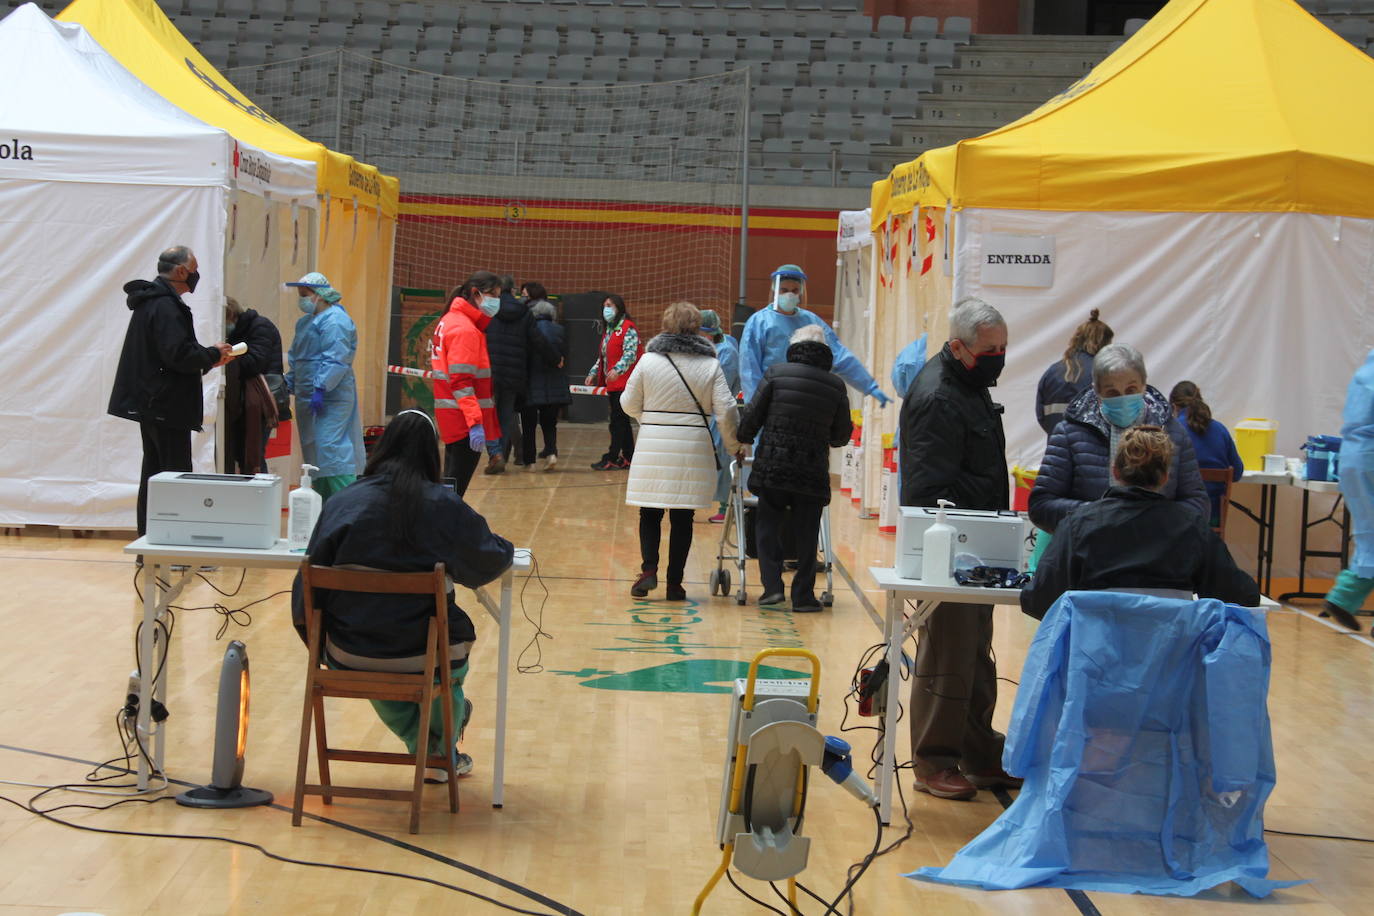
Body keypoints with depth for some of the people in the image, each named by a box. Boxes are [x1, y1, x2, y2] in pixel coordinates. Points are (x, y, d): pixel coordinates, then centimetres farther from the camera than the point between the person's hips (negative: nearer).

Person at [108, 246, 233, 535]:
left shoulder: (151, 301, 16)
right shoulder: (166, 306, -16)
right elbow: (179, 354, -24)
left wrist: (207, 360, 13)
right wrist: (213, 354, -9)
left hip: (151, 404, 11)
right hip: (167, 406, -11)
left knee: (153, 474, 13)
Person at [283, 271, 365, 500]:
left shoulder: (335, 320, -13)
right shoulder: (305, 321, 20)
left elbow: (336, 360, -21)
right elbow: (295, 359, 27)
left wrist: (321, 388, -26)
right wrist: (289, 385, 20)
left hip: (330, 398, -10)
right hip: (307, 397, 10)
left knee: (331, 448, -16)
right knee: (313, 452, 10)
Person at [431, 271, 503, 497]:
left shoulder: (450, 321, 16)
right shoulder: (465, 329, -15)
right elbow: (461, 382, -21)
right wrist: (475, 423, -27)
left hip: (453, 419, 10)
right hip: (464, 419, -10)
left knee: (451, 485, 16)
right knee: (456, 488, -9)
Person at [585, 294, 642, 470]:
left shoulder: (628, 329, -9)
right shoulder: (608, 330, 19)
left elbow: (630, 355, -19)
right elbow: (603, 357, 25)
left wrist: (617, 370, -33)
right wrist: (593, 373, 16)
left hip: (623, 383, -9)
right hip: (611, 384, 9)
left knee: (618, 421, -8)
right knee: (621, 422, 11)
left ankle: (612, 459, -8)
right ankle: (628, 457, 16)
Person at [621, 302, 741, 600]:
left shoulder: (649, 360, -1)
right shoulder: (710, 365, 0)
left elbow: (629, 404, 5)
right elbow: (725, 411, -5)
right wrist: (734, 447, 9)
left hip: (653, 446, 0)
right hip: (693, 449, 0)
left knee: (650, 512, 10)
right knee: (682, 516, 7)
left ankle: (648, 569, -7)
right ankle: (674, 583, 8)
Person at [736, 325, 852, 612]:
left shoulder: (776, 374, -3)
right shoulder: (836, 386, 3)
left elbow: (752, 416, -2)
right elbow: (841, 436, 11)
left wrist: (741, 441, 17)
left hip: (772, 467, -1)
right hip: (813, 471, 1)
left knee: (768, 526, 11)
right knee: (806, 534, 9)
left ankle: (772, 586, 2)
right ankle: (803, 595, 10)